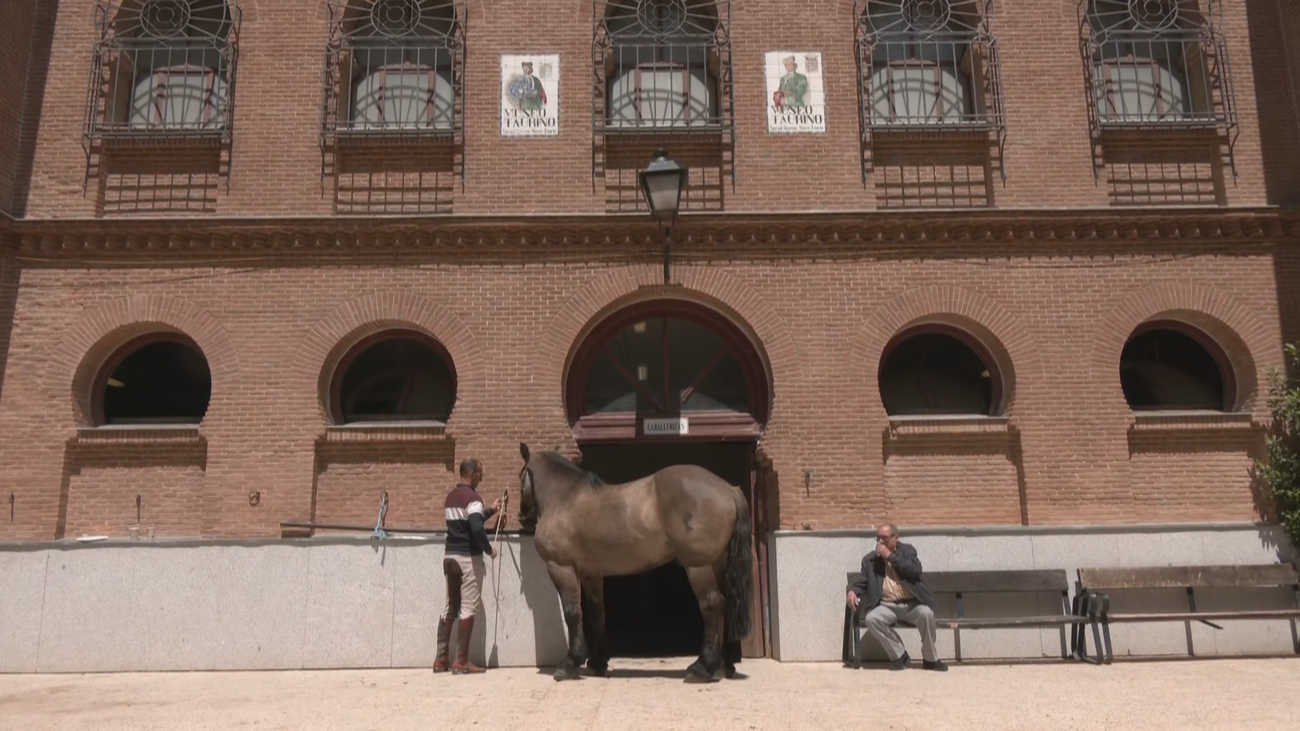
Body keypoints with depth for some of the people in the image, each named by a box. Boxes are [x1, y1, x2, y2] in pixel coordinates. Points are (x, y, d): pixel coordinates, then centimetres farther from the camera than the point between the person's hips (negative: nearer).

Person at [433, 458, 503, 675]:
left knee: (450, 607, 13)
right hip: (468, 557, -8)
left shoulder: (451, 496, 14)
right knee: (468, 608, -4)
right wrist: (489, 549, -9)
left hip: (450, 556, 9)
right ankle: (461, 661, -3)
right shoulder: (472, 497, -14)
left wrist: (490, 510, 25)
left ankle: (441, 659, 14)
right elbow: (476, 528, -24)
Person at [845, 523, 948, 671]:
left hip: (912, 604, -1)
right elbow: (863, 582, 12)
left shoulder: (907, 550, 8)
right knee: (871, 619, -29)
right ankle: (900, 655, -8)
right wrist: (852, 591, -11)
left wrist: (890, 556, -11)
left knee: (926, 613, -32)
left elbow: (915, 570, -10)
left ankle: (930, 659, -10)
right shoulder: (869, 559, 13)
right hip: (887, 606, 2)